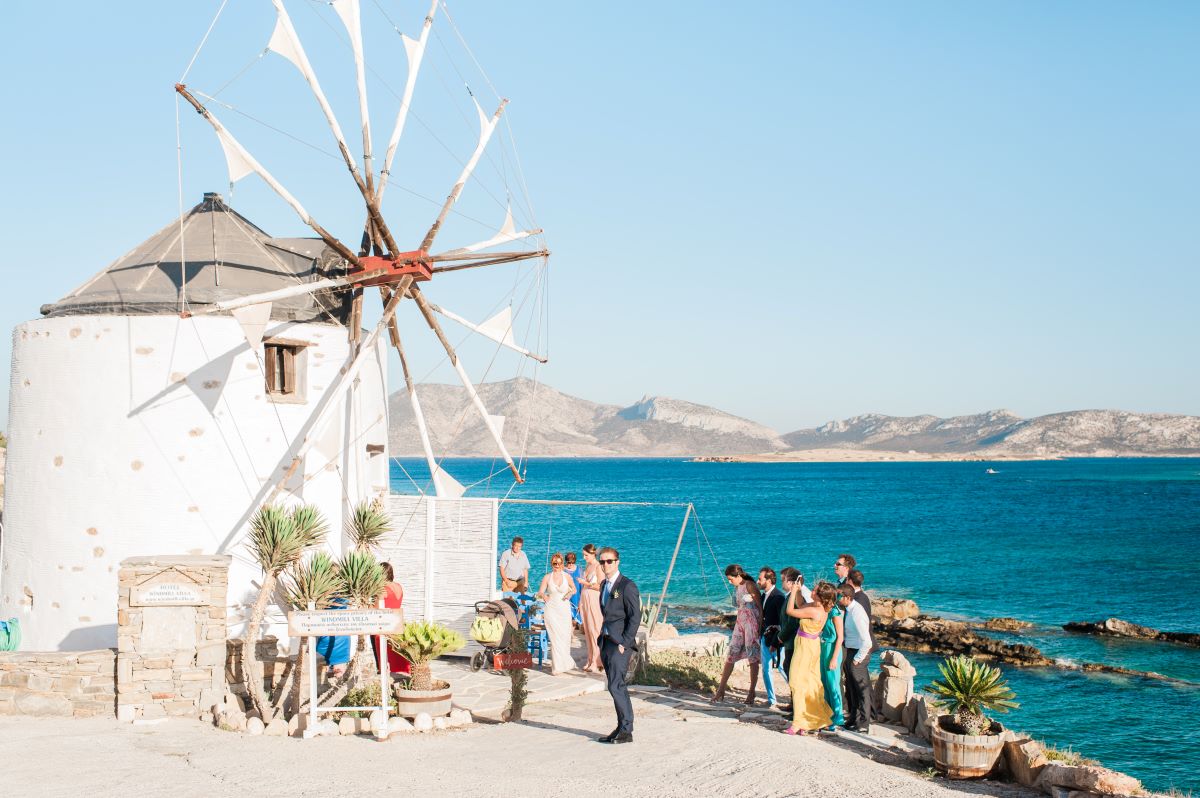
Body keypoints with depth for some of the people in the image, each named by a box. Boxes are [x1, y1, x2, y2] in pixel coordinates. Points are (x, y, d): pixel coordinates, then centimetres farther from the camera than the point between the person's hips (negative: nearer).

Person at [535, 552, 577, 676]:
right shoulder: (547, 577, 1)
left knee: (565, 637, 3)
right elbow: (540, 593, 1)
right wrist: (543, 596, -20)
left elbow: (574, 589, 17)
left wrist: (570, 593, -4)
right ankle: (558, 667, -2)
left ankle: (565, 664, 24)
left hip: (564, 609, 1)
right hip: (551, 609, -1)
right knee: (555, 637, -7)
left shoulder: (567, 576, 4)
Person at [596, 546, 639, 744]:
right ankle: (622, 728, 15)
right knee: (618, 688, 11)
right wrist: (602, 642, 14)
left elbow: (635, 617, -13)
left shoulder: (627, 586, -10)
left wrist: (624, 643, -17)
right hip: (606, 642, 8)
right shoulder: (604, 585, 16)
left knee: (616, 686, -13)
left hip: (620, 643, -8)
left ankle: (626, 731, -9)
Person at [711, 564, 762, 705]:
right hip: (740, 623, 8)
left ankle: (751, 693, 3)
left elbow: (760, 606, -13)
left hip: (752, 623, -8)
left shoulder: (750, 586, -11)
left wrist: (760, 626, -17)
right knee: (731, 655, 4)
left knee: (752, 658, -2)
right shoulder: (738, 587, 13)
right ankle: (721, 690, 7)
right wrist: (736, 620, 12)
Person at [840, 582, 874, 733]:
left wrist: (857, 658, -17)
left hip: (859, 653, -9)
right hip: (850, 651, 9)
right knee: (852, 689, 20)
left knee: (862, 690, 3)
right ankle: (853, 720, 33)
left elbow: (866, 642, -25)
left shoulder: (856, 613, -25)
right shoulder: (848, 609, 2)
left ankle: (863, 726, 12)